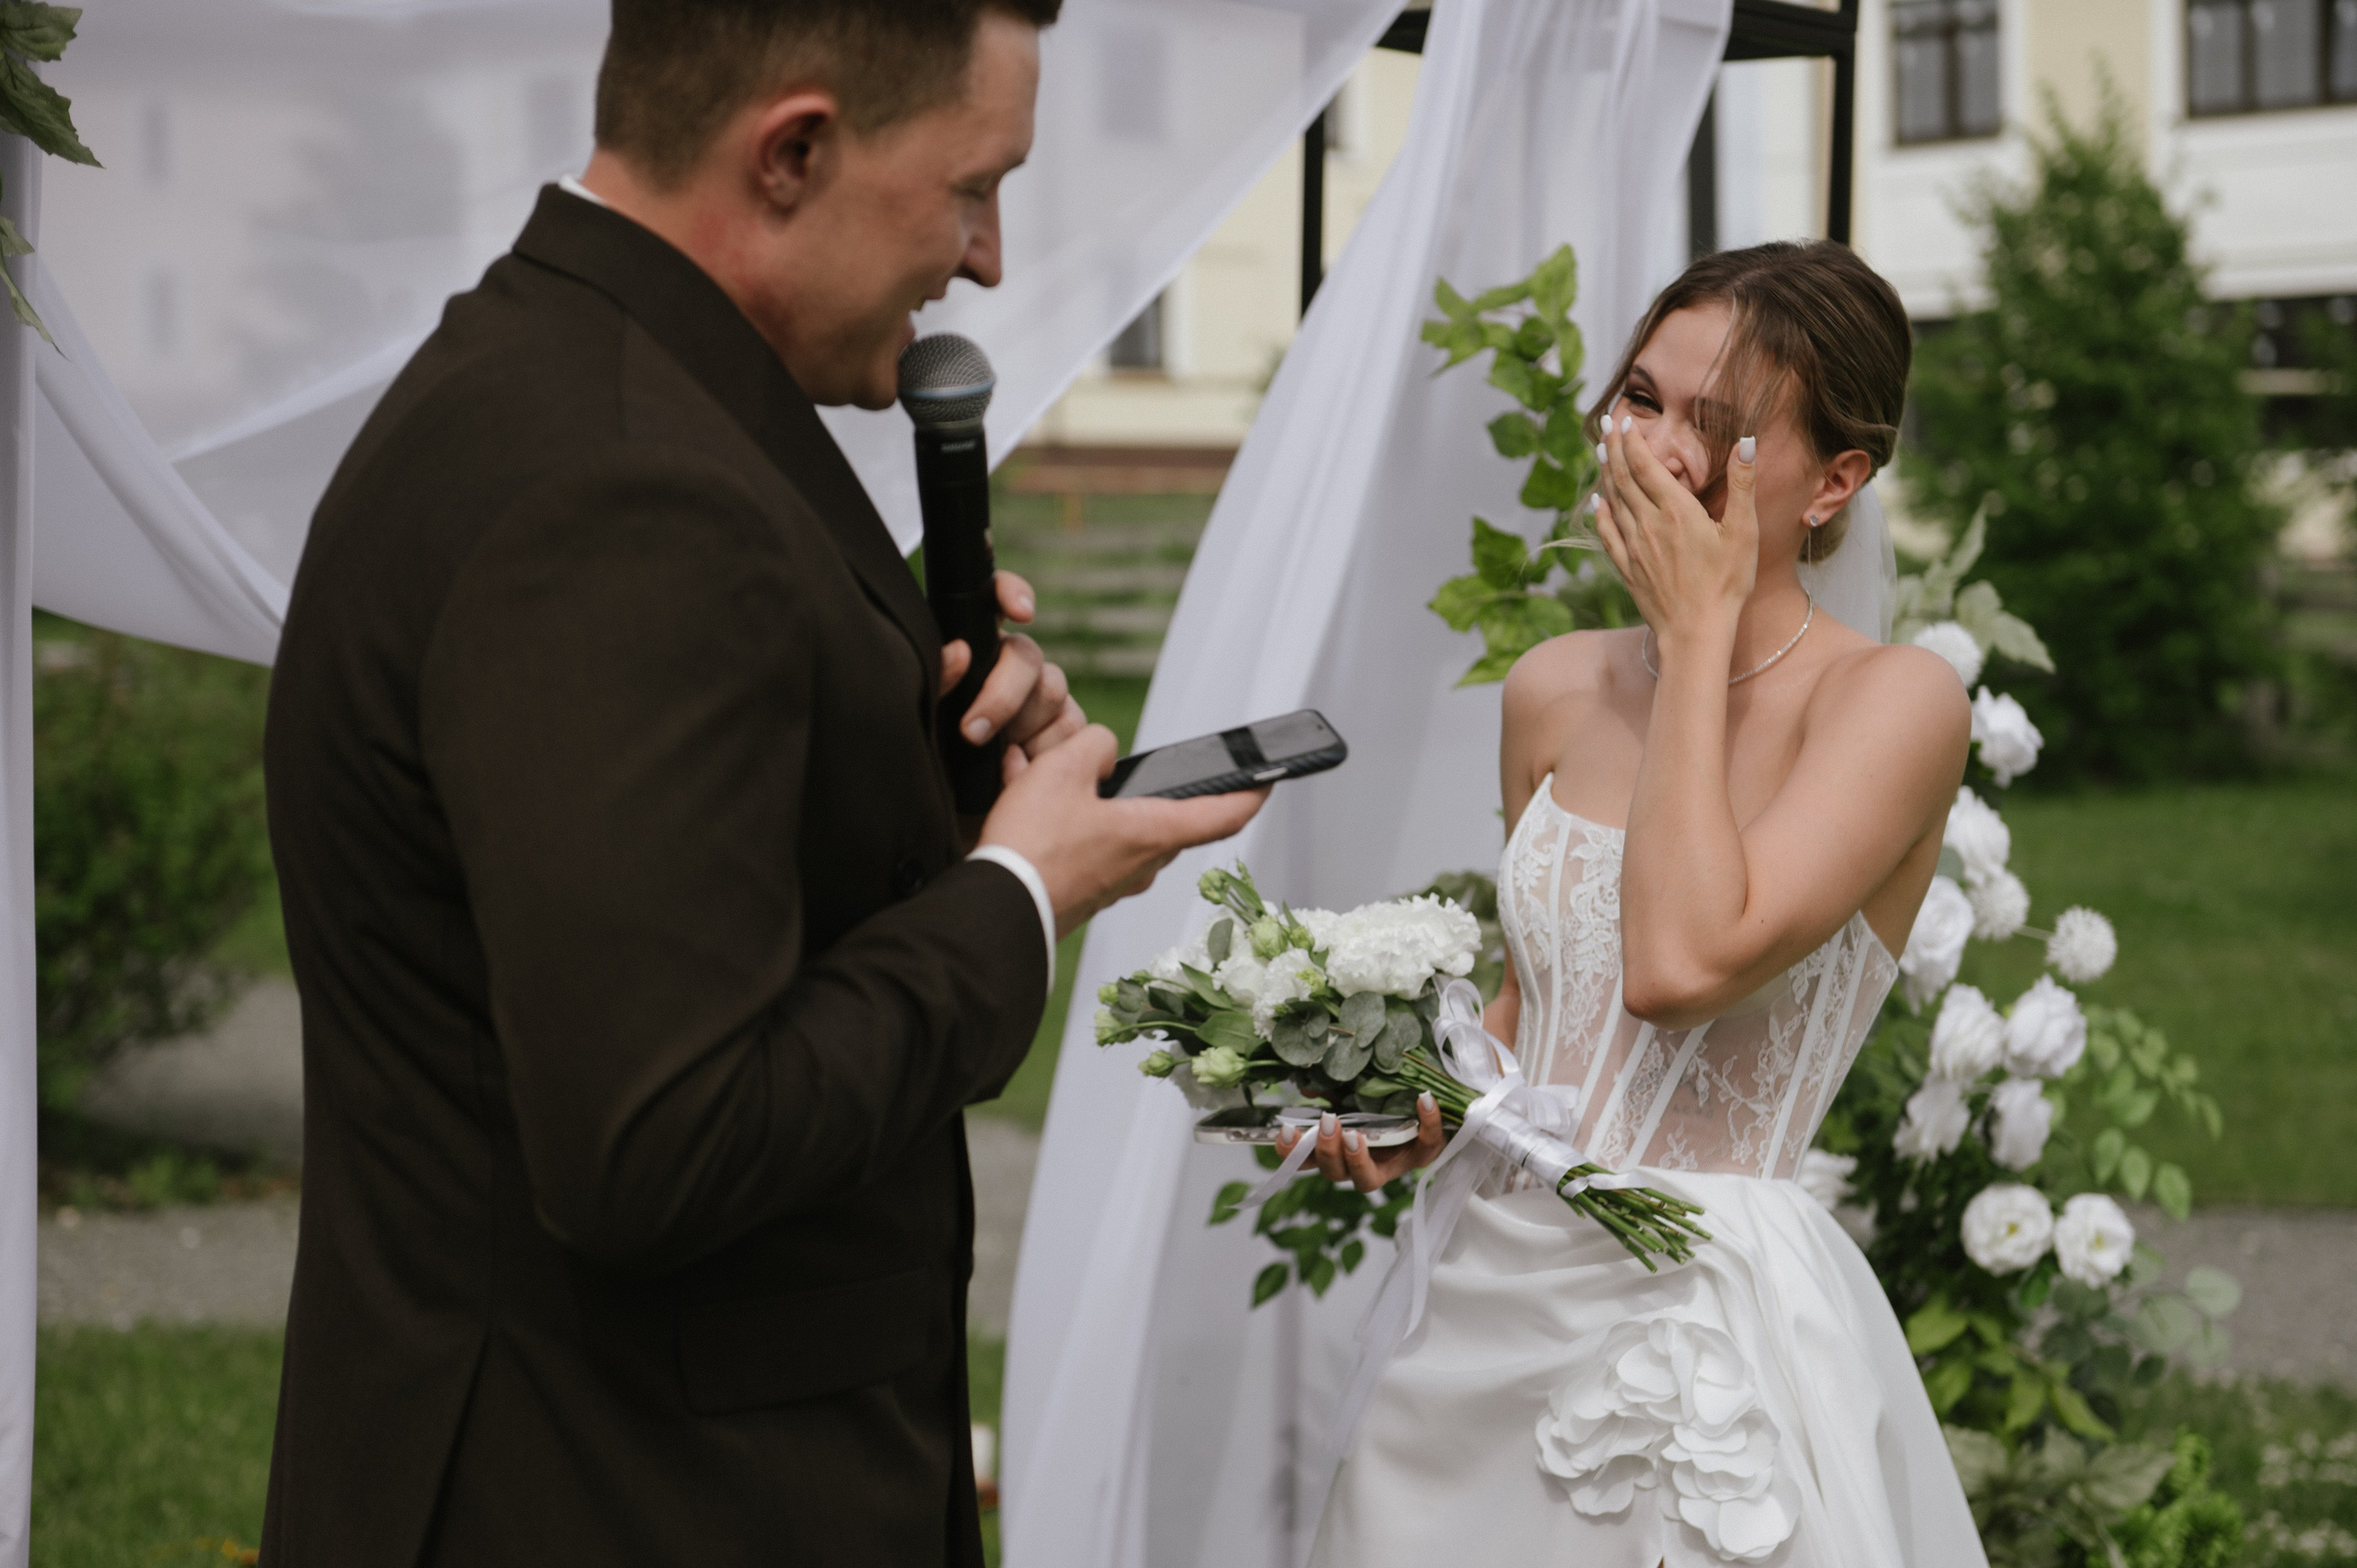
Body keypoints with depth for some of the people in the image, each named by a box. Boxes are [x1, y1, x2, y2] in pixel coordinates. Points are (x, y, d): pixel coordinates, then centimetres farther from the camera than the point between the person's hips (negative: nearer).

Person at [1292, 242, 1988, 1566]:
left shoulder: (1895, 700, -13)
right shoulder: (1558, 689, 6)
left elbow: (1682, 962, -26)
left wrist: (1701, 629, -18)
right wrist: (1423, 1108, 0)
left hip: (1718, 1326, -6)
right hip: (1505, 1298, 6)